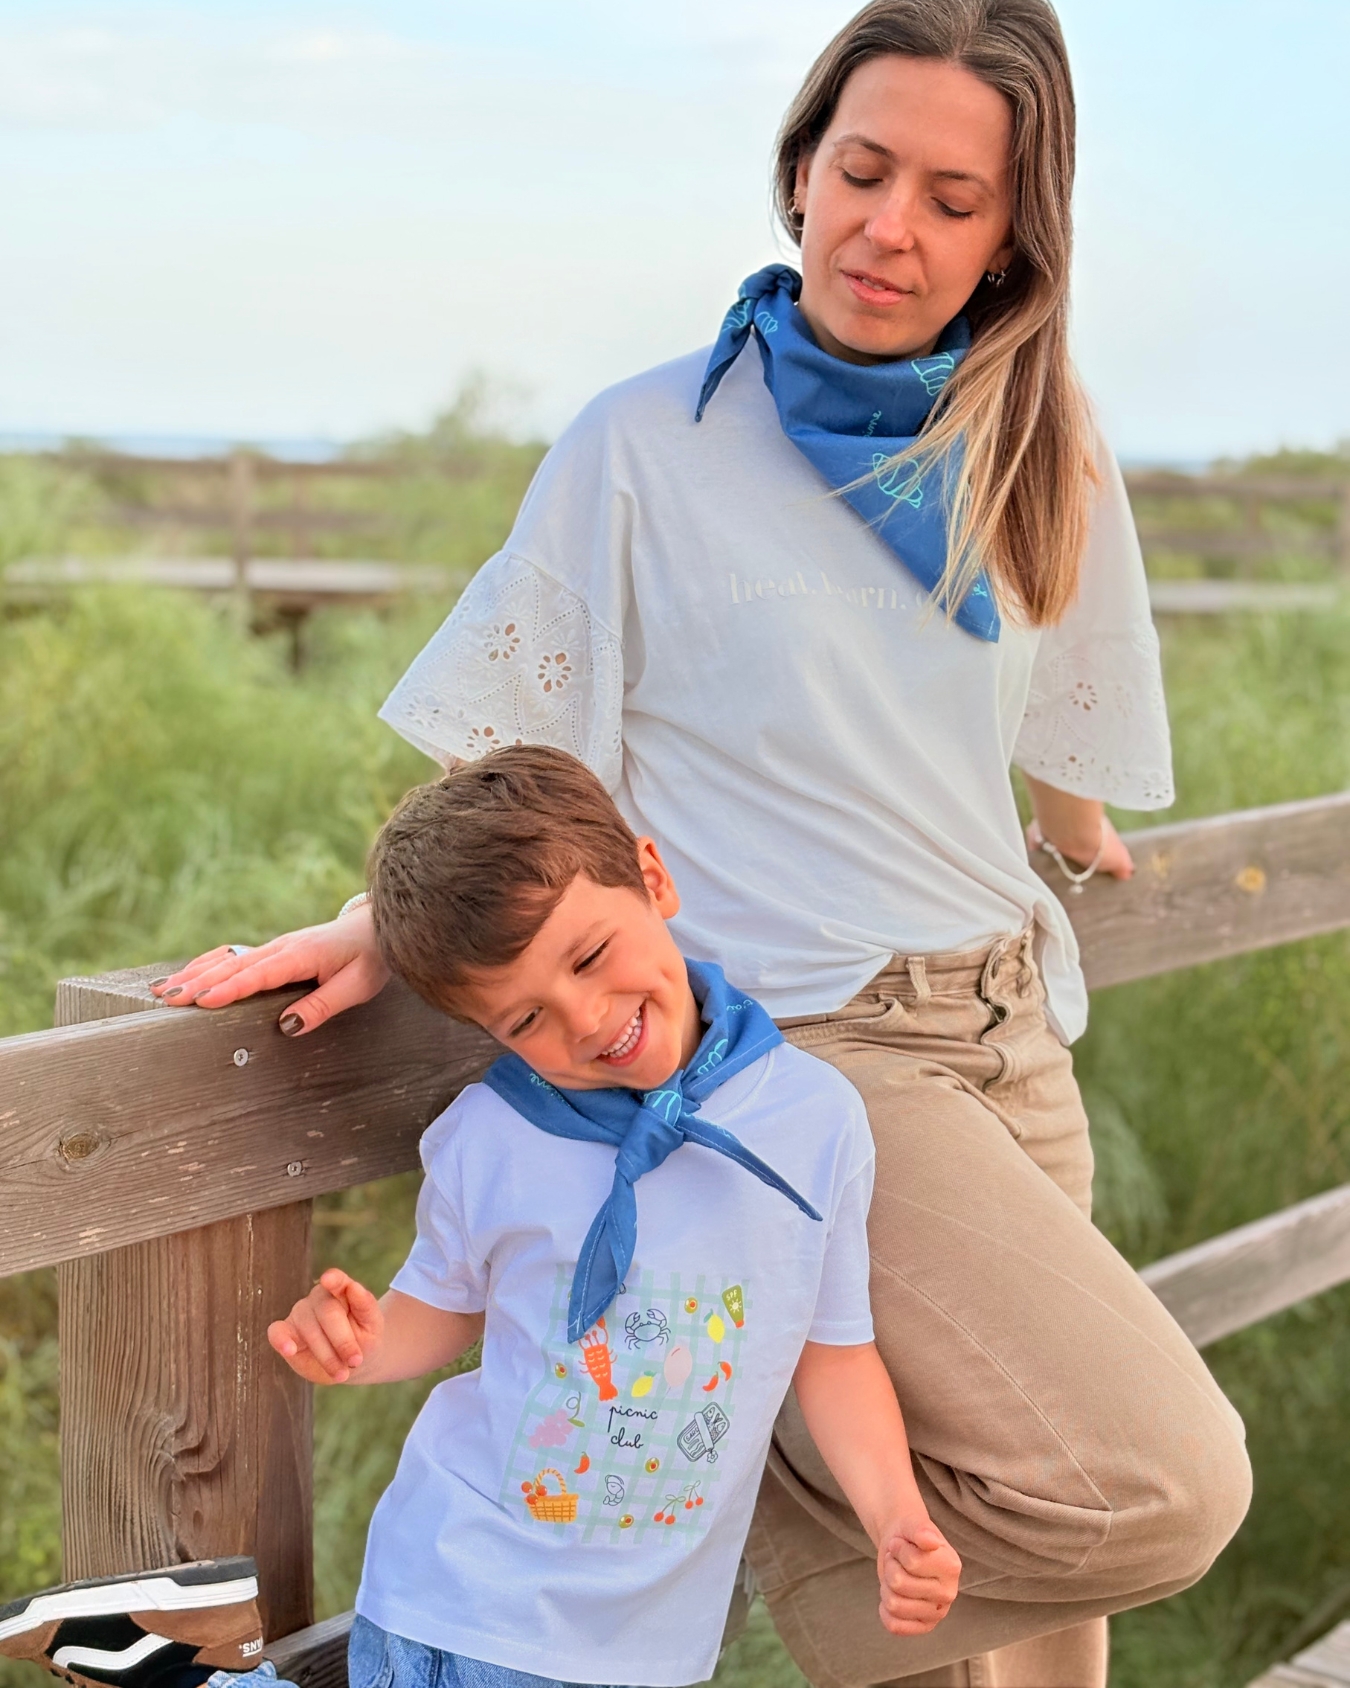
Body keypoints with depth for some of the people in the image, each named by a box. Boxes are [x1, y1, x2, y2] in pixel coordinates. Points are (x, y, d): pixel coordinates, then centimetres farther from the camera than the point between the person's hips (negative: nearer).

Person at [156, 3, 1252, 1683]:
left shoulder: (1036, 456, 8)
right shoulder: (650, 444, -4)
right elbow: (523, 757, 1)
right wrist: (388, 922, -10)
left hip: (1008, 1035, 6)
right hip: (804, 1041, -5)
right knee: (1158, 1483, -20)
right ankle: (745, 1452, -1)